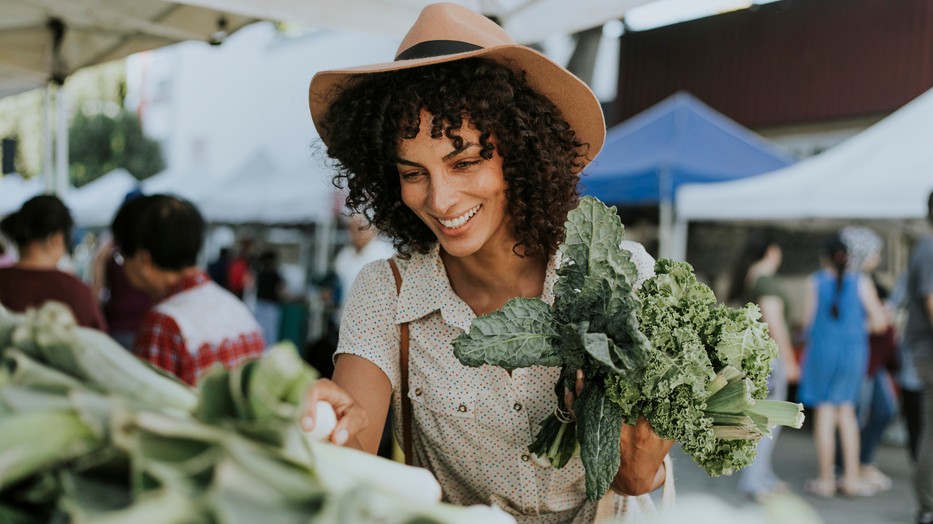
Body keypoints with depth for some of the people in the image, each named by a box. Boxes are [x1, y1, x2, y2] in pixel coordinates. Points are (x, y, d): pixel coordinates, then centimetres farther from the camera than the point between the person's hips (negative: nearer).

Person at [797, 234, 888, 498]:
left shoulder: (816, 281, -3)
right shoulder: (861, 282, -2)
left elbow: (808, 320, 0)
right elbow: (879, 322, -1)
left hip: (822, 350, -1)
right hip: (854, 352, 1)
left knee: (825, 411, 5)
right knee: (846, 409, 15)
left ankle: (826, 479, 8)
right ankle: (851, 478, 12)